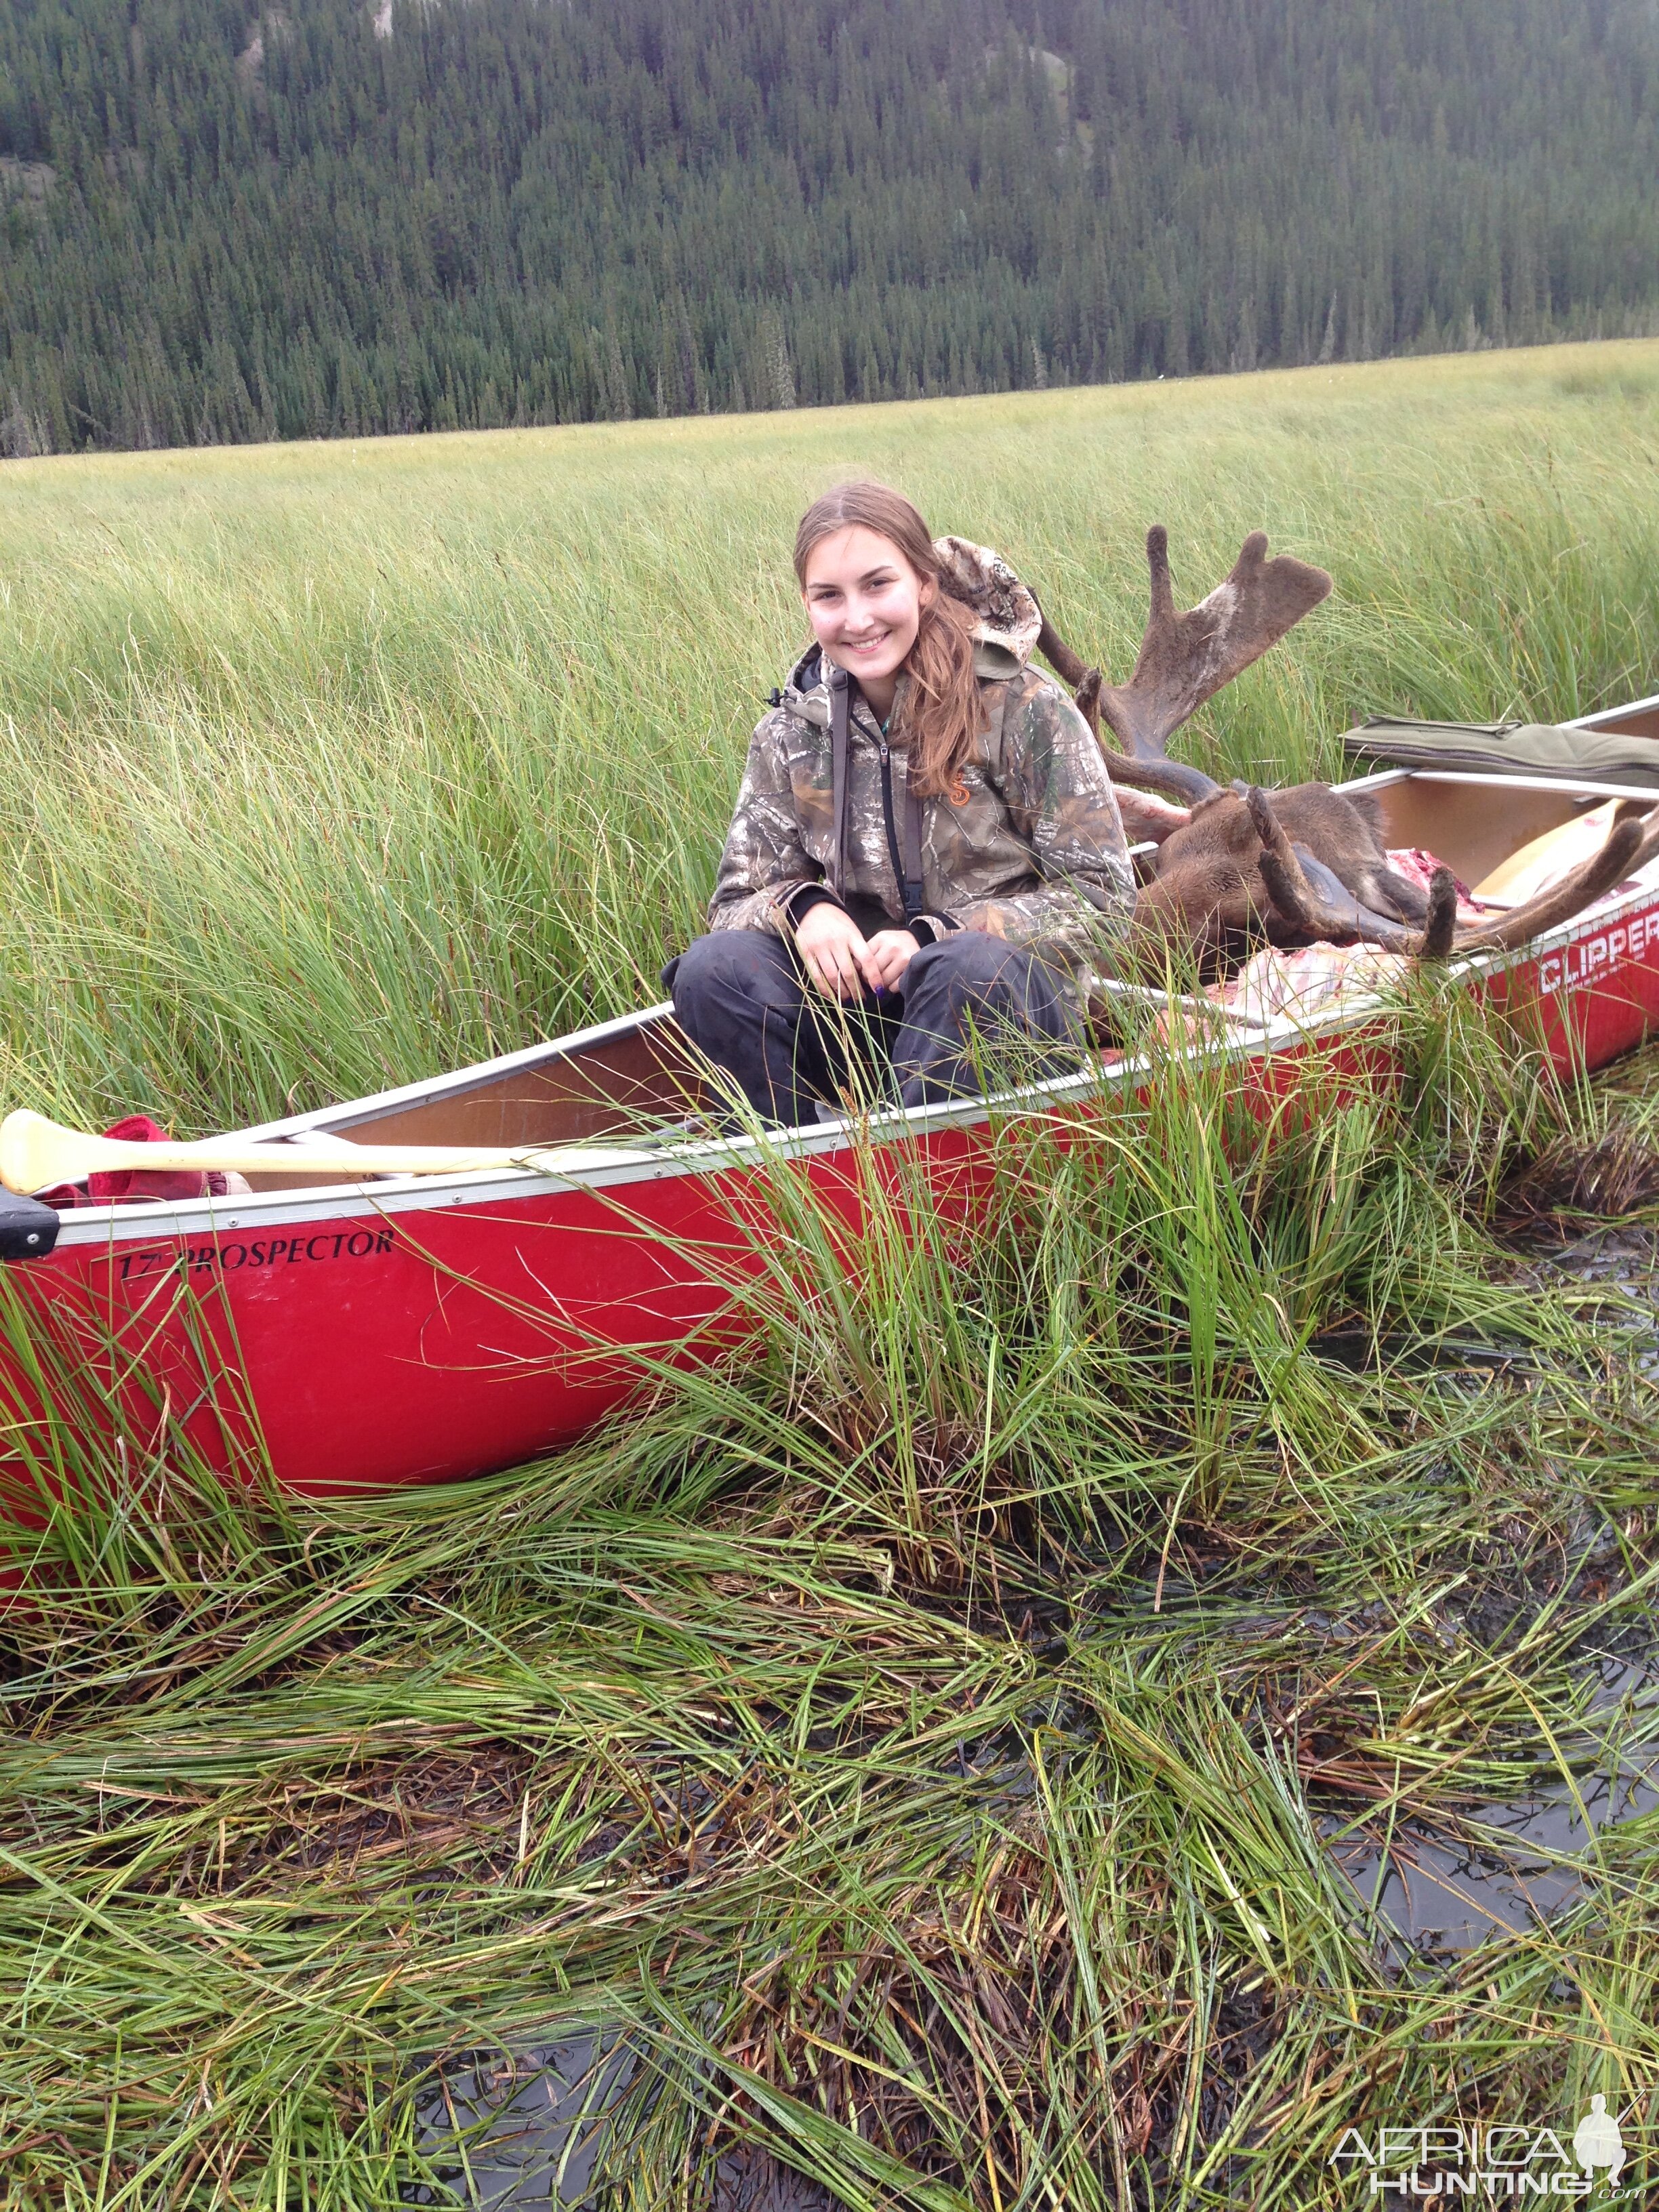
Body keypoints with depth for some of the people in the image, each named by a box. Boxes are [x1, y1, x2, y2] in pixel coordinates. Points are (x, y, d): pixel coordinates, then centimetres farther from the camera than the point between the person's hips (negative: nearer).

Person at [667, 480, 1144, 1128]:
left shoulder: (1022, 707, -7)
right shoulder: (791, 733, 3)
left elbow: (1100, 896, -7)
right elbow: (738, 898, 5)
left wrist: (936, 935, -19)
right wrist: (800, 908, -19)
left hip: (1016, 1009, -3)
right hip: (863, 1005, 3)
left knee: (973, 967, -37)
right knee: (713, 967, -23)